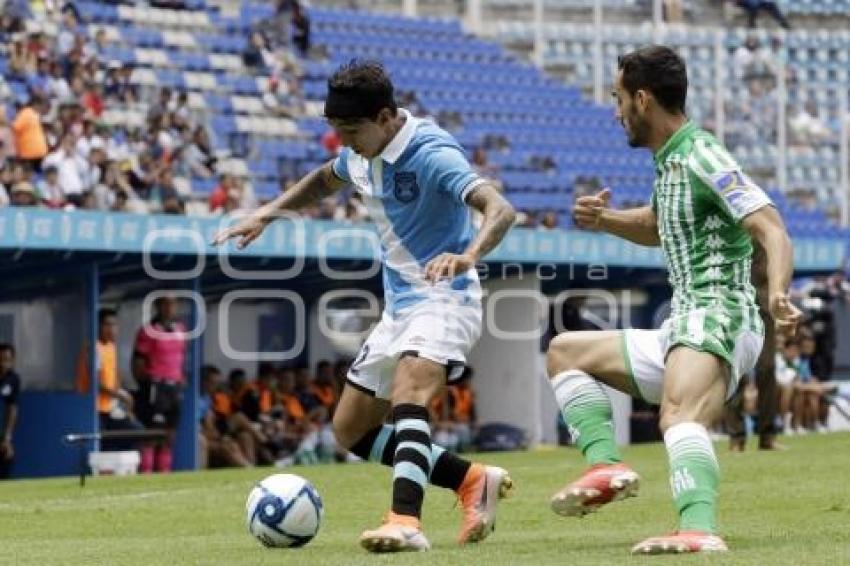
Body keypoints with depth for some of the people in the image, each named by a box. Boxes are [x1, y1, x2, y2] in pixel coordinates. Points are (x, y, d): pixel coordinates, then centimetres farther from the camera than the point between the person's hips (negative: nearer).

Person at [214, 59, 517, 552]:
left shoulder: (432, 153, -21)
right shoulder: (362, 155, 4)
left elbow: (500, 210, -35)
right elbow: (324, 180, 29)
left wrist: (468, 255, -55)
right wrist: (266, 214, 16)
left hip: (443, 299, -9)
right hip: (399, 305, 9)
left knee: (407, 398, -35)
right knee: (350, 429, 11)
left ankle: (406, 522, -46)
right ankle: (473, 482, 17)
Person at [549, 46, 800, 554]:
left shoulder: (702, 159, -12)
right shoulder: (671, 161, 16)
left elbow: (772, 230, -22)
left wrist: (778, 293, -41)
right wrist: (604, 219, 17)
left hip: (716, 320, -11)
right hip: (682, 332, 11)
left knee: (680, 415, -38)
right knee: (565, 351, 21)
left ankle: (700, 531, -58)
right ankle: (607, 465, 1)